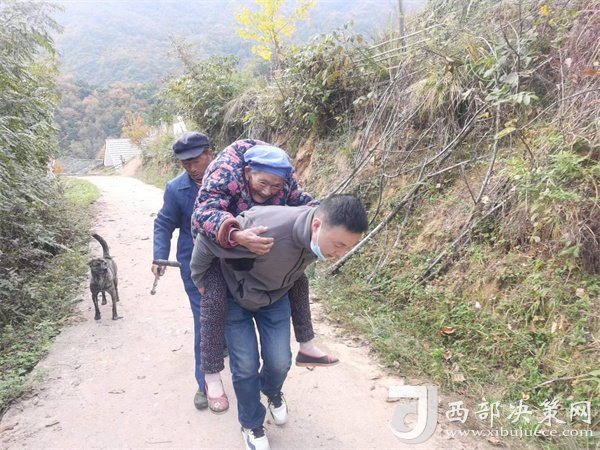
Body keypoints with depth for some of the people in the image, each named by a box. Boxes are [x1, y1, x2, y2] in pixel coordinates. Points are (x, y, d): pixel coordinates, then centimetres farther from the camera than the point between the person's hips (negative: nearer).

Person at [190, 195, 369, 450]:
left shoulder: (322, 235, -23)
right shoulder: (266, 230, -45)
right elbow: (207, 240, -30)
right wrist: (199, 280, -14)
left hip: (276, 297, 4)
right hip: (235, 297, -4)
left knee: (280, 361, 5)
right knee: (246, 365, -1)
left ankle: (273, 393, 42)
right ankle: (251, 424, 27)